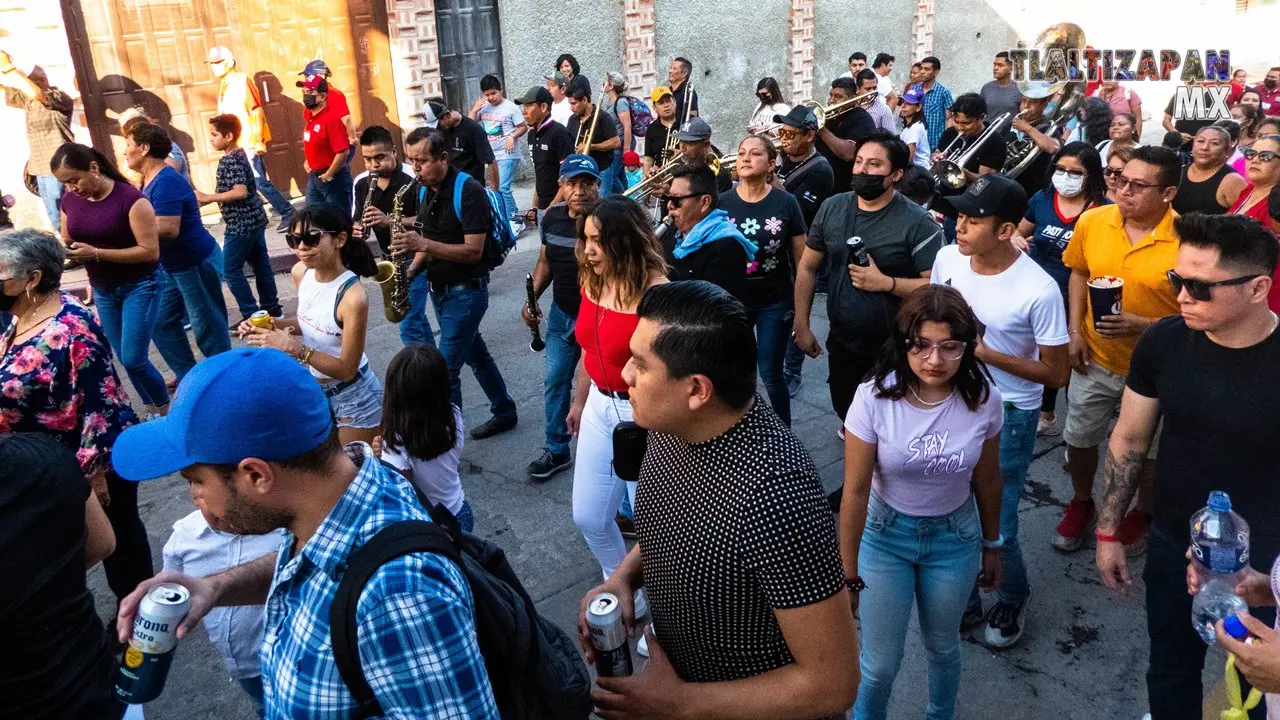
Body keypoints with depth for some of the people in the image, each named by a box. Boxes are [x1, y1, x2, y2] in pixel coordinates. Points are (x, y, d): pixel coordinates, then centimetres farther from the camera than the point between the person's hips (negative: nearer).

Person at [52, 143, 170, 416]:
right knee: (125, 359, 10)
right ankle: (153, 411, 25)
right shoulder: (70, 201, 0)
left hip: (140, 286, -6)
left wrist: (95, 253, -28)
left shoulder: (131, 199, -20)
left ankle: (166, 411, 11)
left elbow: (150, 251, -22)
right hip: (102, 290, 6)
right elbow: (66, 241, 12)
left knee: (133, 360, -10)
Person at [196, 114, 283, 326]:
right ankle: (271, 308, 21)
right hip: (253, 220, 10)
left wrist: (207, 197, -22)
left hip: (240, 225, -10)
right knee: (261, 264, 13)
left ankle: (252, 316, 1)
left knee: (231, 270, -2)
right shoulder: (239, 154, 11)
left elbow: (240, 191, -27)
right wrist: (208, 198, 15)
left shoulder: (230, 160, -18)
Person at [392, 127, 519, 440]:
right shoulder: (427, 191, 4)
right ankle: (504, 412, 37)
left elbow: (473, 251, -24)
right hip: (439, 289, 8)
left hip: (466, 291, -8)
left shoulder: (468, 191, -19)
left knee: (446, 369, -8)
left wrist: (424, 244, -31)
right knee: (476, 356, 20)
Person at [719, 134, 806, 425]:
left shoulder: (786, 203, -8)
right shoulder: (722, 203, -4)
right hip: (732, 301, 2)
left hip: (775, 302, -2)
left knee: (770, 374, 5)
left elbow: (801, 259, -2)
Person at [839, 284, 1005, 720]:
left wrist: (991, 545, 12)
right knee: (880, 663, 8)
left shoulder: (982, 400, -16)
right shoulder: (874, 398, -23)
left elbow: (987, 479, 0)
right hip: (885, 534, -2)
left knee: (942, 647, 23)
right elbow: (855, 491, -17)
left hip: (954, 537, 2)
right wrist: (847, 573, -10)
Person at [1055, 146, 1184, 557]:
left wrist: (1142, 325, -27)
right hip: (1095, 358, 3)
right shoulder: (1092, 222, -11)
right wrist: (1075, 332, -1)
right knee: (1079, 438, 17)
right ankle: (1081, 504, 44)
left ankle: (1143, 513, 46)